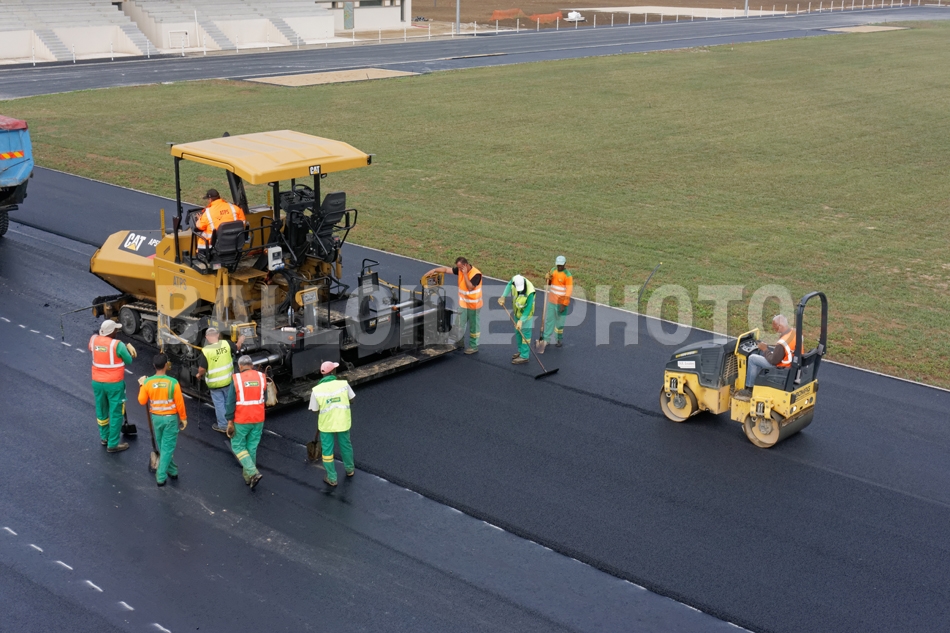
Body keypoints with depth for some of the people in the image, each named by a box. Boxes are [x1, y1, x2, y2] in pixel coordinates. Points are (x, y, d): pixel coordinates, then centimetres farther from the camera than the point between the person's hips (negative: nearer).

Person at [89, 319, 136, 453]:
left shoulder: (93, 340, -6)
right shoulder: (118, 345, -20)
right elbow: (129, 361, -9)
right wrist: (127, 348, 6)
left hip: (97, 382, 6)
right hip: (114, 384, -6)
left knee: (101, 411, 22)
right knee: (116, 414, 6)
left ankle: (104, 437, 40)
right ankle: (113, 444, 12)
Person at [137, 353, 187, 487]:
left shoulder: (147, 382, -11)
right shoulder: (173, 382, -18)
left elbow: (142, 401, -1)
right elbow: (179, 403, -12)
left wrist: (141, 385, 12)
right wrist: (183, 418, 2)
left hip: (156, 418, 3)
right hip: (171, 418, -3)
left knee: (162, 447, 20)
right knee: (168, 447, 5)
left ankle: (172, 470, 33)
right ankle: (161, 476, 3)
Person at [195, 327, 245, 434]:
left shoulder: (205, 351, -23)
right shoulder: (226, 344, -14)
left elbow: (202, 369, -19)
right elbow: (237, 348, 7)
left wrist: (199, 375, 3)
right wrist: (240, 340, 28)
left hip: (215, 383, -4)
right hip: (228, 380, 4)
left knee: (219, 404, 13)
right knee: (229, 402, 22)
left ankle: (223, 425, 23)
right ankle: (231, 422, 37)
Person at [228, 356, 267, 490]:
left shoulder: (236, 379, -11)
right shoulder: (261, 377, -2)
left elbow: (231, 402, -11)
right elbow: (264, 399, 7)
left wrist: (230, 422, -6)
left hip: (241, 420, -4)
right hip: (258, 419, 4)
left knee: (238, 446, 11)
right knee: (252, 447, 16)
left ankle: (253, 473, -5)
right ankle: (248, 476, 24)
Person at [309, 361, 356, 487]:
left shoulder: (316, 390, -17)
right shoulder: (343, 384, -15)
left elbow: (315, 410, -8)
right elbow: (351, 399, 0)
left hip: (326, 424, -2)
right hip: (343, 422, 2)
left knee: (327, 450, 14)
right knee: (345, 445, 24)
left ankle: (332, 478, 23)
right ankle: (349, 469, 45)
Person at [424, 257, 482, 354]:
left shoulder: (476, 274, -24)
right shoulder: (460, 270, -5)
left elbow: (470, 287, -29)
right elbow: (446, 269, -4)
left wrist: (465, 274, -28)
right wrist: (434, 270, -14)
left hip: (473, 305, -6)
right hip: (463, 303, 6)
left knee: (473, 325, 5)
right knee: (460, 324, 15)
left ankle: (474, 346, 16)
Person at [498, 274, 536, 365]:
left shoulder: (530, 292, -37)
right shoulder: (515, 280, -22)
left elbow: (528, 308, -28)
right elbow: (509, 285, 4)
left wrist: (521, 320, -29)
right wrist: (503, 297, -4)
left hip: (526, 314, -7)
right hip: (517, 311, 7)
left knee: (525, 334, -1)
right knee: (518, 332, 19)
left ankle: (524, 356, 7)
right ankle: (521, 351, 34)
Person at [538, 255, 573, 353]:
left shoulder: (568, 275, -16)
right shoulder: (553, 270, 3)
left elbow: (569, 290, -17)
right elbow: (549, 283, 17)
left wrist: (564, 304, -20)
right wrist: (548, 279, -7)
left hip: (561, 302, -5)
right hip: (551, 301, 5)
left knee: (560, 322, 6)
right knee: (549, 319, 8)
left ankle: (559, 339, 24)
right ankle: (546, 339, 14)